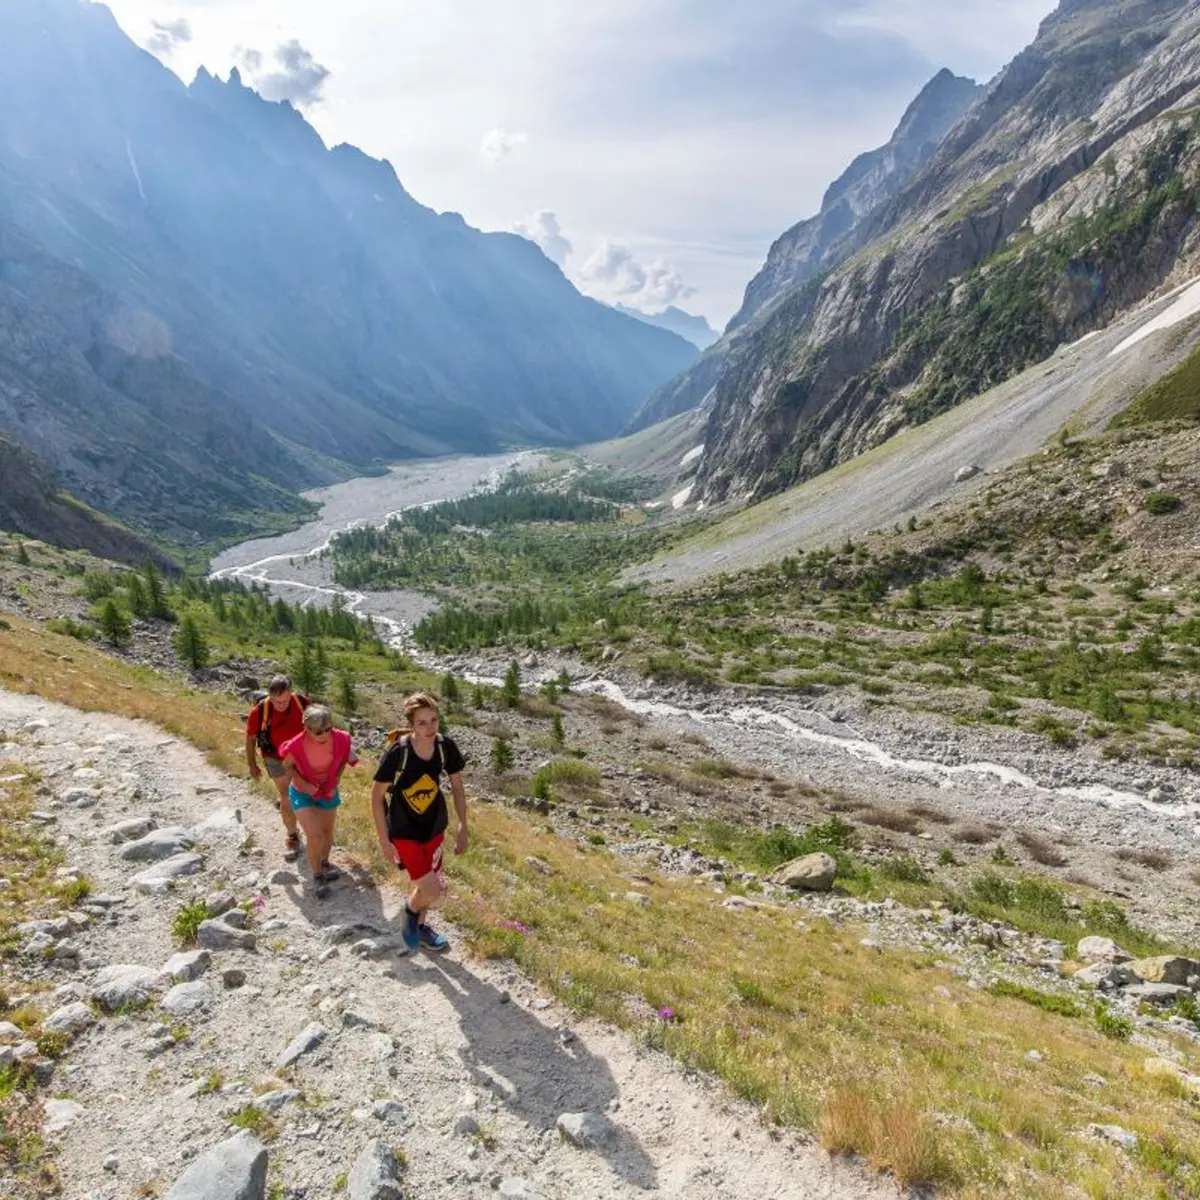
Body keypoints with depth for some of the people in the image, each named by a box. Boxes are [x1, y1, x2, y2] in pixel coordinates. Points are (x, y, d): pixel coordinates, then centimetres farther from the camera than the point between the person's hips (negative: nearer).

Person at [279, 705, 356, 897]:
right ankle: (317, 876, 15)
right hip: (302, 793, -3)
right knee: (315, 835, -9)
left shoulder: (340, 739, -28)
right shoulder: (297, 745, -34)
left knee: (327, 831, 20)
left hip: (328, 791, 3)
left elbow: (343, 759, -4)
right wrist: (304, 784, -22)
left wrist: (336, 780, -12)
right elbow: (287, 766, -11)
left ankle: (324, 863, 48)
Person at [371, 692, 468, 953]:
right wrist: (384, 840, -13)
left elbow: (457, 787, 0)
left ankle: (419, 925, 50)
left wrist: (463, 827, 1)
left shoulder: (446, 746, -15)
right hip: (404, 831, -4)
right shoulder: (398, 752, -27)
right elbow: (377, 797, -16)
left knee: (429, 884, 21)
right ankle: (411, 911, 27)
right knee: (432, 892, -8)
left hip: (434, 826, 5)